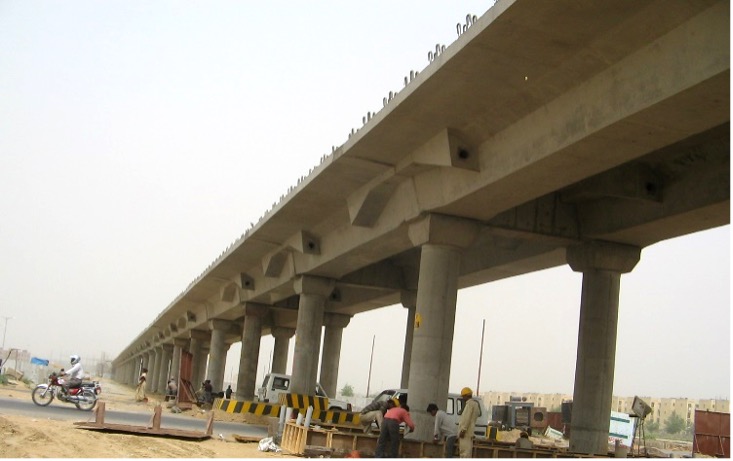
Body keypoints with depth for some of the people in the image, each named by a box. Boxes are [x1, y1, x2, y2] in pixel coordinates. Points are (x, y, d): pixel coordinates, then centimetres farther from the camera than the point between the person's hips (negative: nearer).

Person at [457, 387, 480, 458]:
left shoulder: (470, 403, -11)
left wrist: (463, 430, -21)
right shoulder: (475, 404, 20)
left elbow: (467, 418, -19)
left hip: (466, 432, -10)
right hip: (468, 432, 10)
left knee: (465, 452, -13)